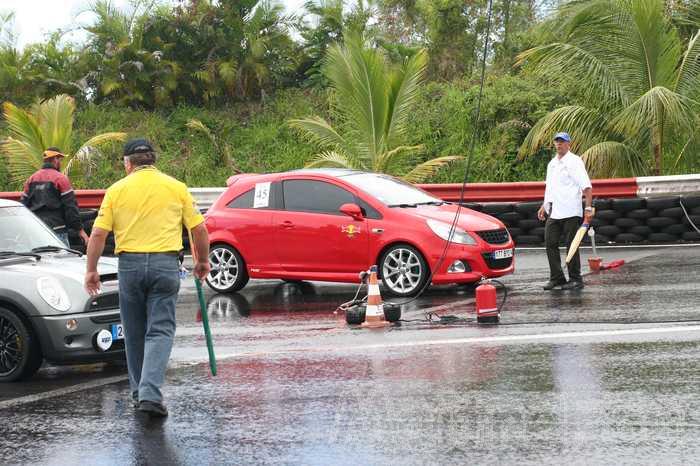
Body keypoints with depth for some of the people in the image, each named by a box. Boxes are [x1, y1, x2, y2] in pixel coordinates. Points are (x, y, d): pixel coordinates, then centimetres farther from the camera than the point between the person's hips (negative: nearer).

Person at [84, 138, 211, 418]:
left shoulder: (117, 190, 5)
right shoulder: (176, 188, 5)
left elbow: (98, 234, -1)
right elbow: (199, 230, 5)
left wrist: (91, 270, 7)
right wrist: (203, 261, 19)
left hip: (129, 264, 1)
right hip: (165, 264, -1)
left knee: (134, 332, 15)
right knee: (160, 330, -2)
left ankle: (139, 392, 26)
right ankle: (150, 394, -17)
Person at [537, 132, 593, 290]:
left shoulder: (575, 161, -6)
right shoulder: (552, 163, 18)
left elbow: (586, 186, -13)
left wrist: (588, 208, -20)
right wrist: (544, 205, 21)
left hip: (570, 212, -7)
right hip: (553, 212, 7)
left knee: (571, 246, -3)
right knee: (550, 243, 4)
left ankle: (575, 280, 3)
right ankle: (556, 278, 11)